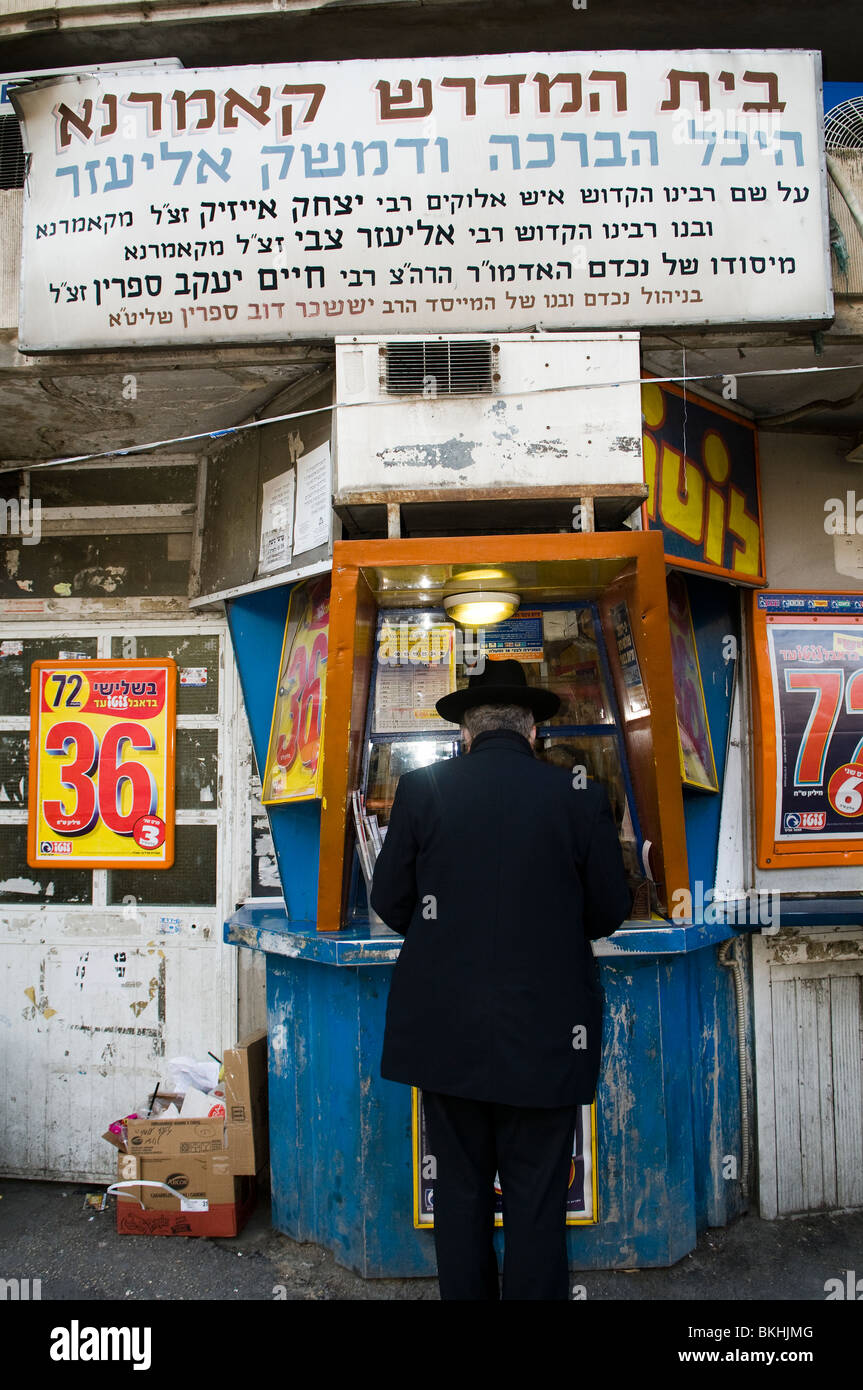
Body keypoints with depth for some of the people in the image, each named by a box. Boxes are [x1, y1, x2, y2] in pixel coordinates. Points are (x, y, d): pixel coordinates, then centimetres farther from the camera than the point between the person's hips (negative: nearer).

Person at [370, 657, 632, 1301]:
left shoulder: (421, 789, -5)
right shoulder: (580, 795, -6)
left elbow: (390, 901, 2)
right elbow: (610, 912, 2)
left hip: (445, 1031, 1)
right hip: (544, 1035, -1)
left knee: (461, 1192, 16)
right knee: (536, 1201, 11)